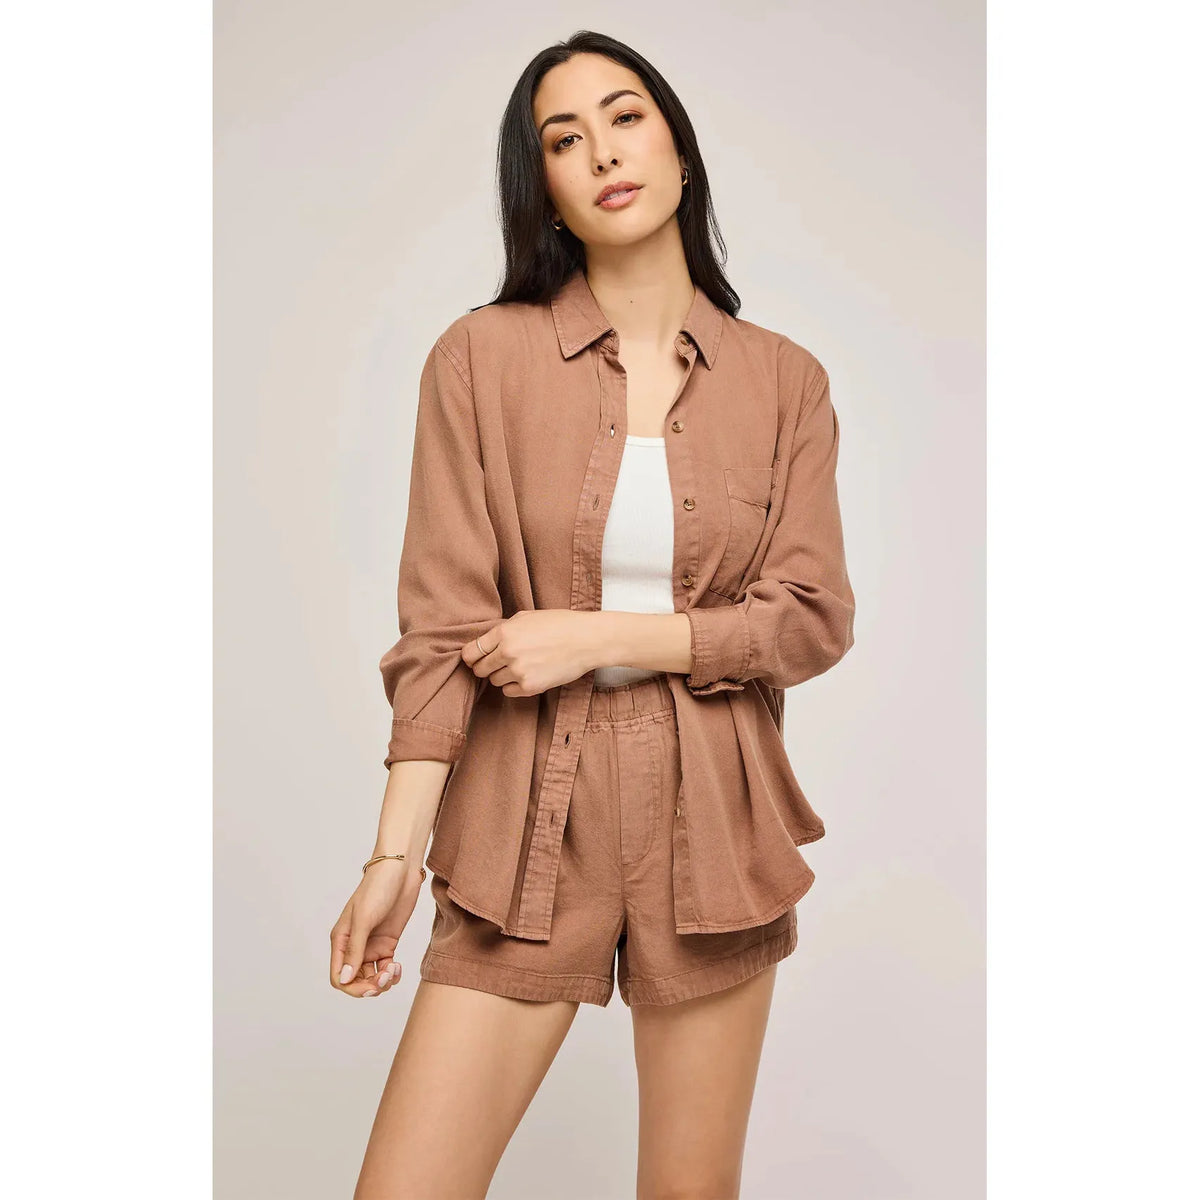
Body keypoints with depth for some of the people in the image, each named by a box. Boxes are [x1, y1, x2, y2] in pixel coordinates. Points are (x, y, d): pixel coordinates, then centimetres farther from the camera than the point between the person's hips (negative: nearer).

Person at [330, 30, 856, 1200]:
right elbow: (441, 623, -5)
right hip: (529, 822, -1)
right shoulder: (481, 357, -1)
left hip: (715, 824, 2)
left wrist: (601, 634, -11)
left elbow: (815, 618, -1)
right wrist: (397, 848, -10)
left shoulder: (784, 381, 4)